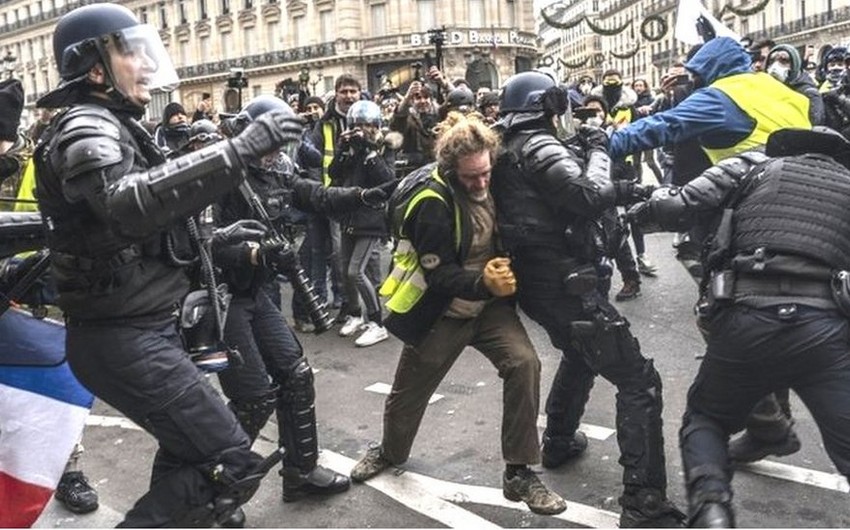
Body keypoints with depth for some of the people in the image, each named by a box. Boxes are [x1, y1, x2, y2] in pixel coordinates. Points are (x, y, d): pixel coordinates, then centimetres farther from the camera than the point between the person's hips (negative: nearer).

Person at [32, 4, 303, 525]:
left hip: (141, 328, 11)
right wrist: (238, 150, -41)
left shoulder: (115, 126, 18)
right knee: (233, 465, -14)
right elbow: (128, 203, -38)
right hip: (123, 338, -11)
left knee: (189, 456, 24)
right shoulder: (86, 128, -15)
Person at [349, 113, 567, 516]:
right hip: (440, 312, -4)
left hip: (488, 304, 4)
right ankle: (391, 451, 46)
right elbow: (438, 274, -27)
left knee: (524, 363, -19)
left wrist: (502, 275, -6)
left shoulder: (492, 183, -6)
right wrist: (483, 283, -42)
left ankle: (519, 472, -5)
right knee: (410, 389, 12)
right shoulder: (433, 201, -25)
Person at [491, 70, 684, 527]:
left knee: (579, 355, 35)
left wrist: (618, 191, 5)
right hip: (565, 283, -10)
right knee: (638, 381, -8)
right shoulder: (539, 146, -14)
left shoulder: (509, 151, 16)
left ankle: (559, 441, 46)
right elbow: (591, 195, -25)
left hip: (535, 282, 10)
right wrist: (598, 151, -7)